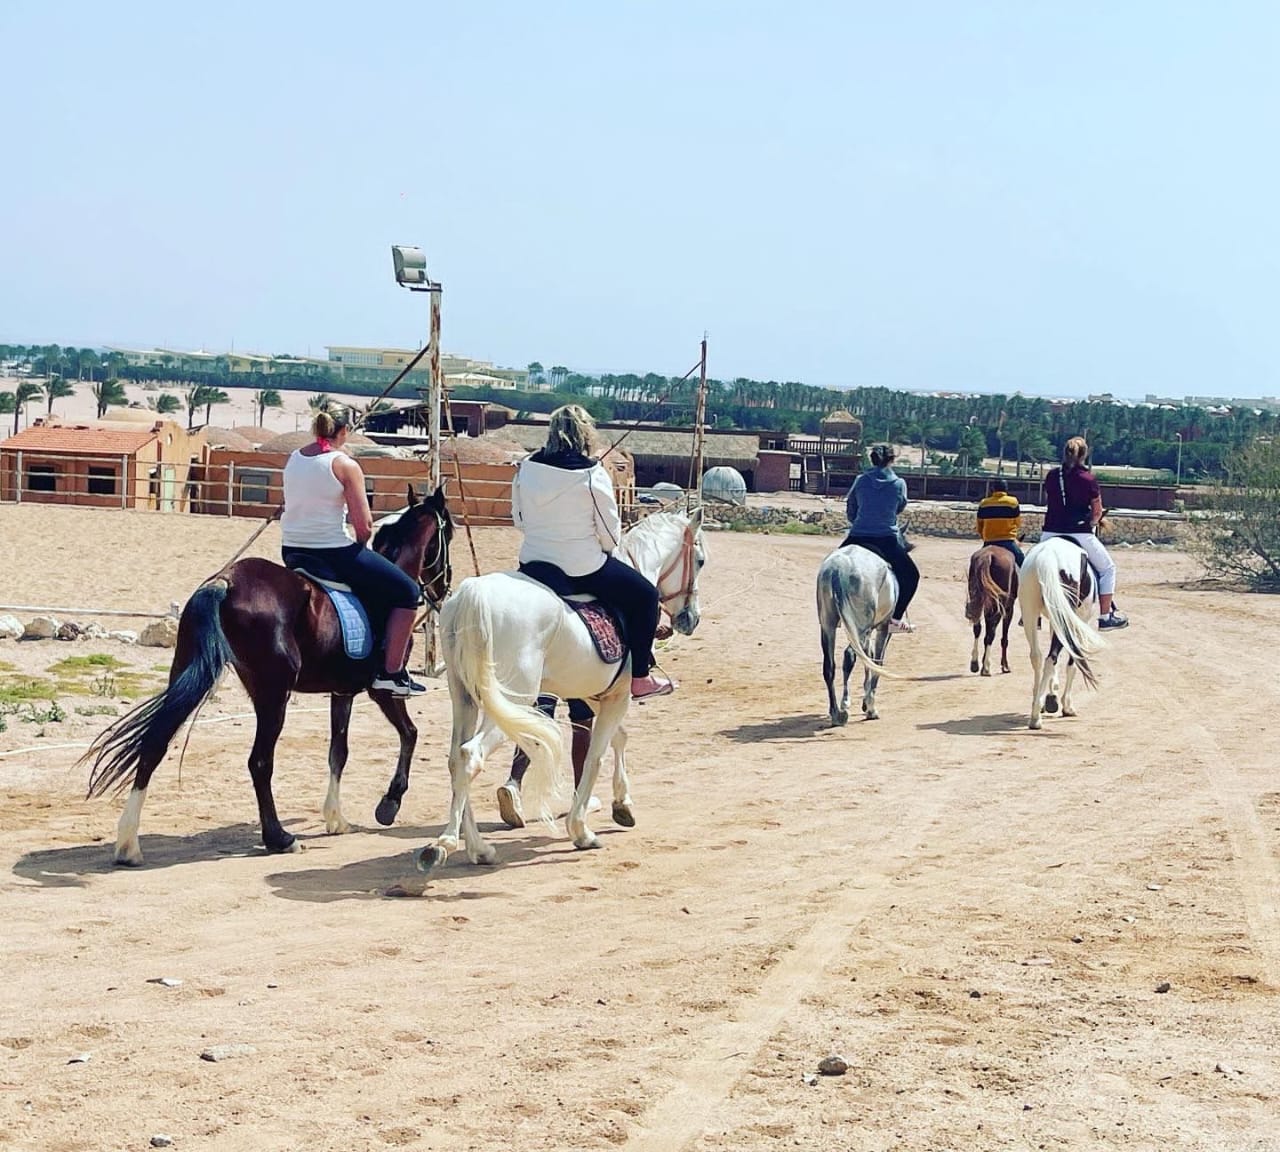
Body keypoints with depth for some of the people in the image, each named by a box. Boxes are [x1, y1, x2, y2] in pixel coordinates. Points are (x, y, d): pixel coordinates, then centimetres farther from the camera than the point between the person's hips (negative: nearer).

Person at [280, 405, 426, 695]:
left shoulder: (292, 460, 6)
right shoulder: (345, 465, -13)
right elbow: (364, 527, -14)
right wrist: (358, 547, 7)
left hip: (292, 552, 7)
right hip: (333, 553, -7)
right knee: (408, 592, 6)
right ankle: (392, 673, 3)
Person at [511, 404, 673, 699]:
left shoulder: (526, 468, -2)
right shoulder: (593, 476, -15)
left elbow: (519, 519, 8)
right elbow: (610, 533, -10)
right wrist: (602, 549, 11)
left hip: (533, 563, 5)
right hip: (584, 569, -5)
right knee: (645, 595, 15)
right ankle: (640, 678, 19)